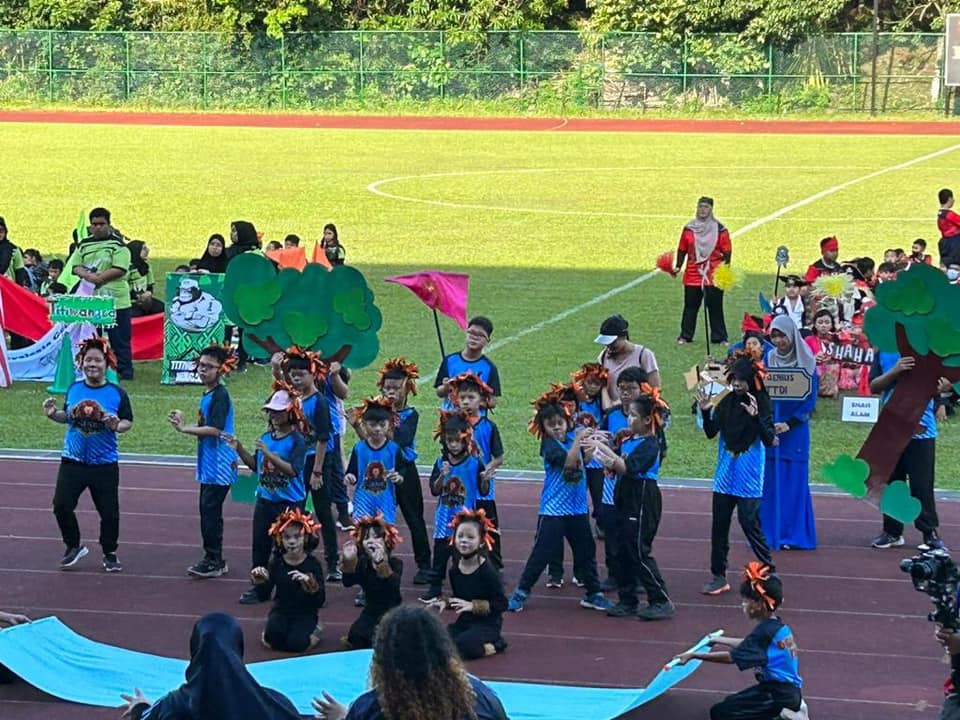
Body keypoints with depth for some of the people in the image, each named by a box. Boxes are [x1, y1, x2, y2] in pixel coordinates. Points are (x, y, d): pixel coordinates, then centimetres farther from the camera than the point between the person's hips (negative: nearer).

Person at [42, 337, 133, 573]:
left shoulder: (117, 393, -7)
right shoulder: (74, 389, 2)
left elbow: (128, 421, -2)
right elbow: (67, 417, 13)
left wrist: (118, 426, -24)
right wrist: (53, 414, -8)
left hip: (104, 465, -2)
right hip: (73, 462, 2)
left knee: (109, 511, 4)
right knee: (61, 505, -4)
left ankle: (110, 554, 25)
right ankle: (73, 547, 18)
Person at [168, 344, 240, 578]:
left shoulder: (220, 395, -14)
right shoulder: (207, 394, 15)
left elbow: (215, 429, -22)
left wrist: (185, 429, -18)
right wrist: (183, 423, 8)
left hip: (220, 465, -10)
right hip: (208, 465, 10)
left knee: (210, 510, -9)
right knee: (207, 511, 12)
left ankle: (214, 561, -4)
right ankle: (213, 559, 18)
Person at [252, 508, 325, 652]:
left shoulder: (313, 564, -11)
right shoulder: (277, 562, -4)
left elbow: (320, 601, -18)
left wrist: (309, 583, -37)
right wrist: (259, 581, -25)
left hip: (305, 613, -1)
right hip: (281, 611, 1)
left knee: (296, 643, -26)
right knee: (273, 638, -28)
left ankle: (314, 630, 5)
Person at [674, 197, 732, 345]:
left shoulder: (720, 229, -2)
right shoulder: (689, 228, 6)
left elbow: (727, 252, -2)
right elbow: (682, 250, 11)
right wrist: (678, 266, 1)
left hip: (714, 276, -2)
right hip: (692, 275, 2)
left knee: (715, 306, 1)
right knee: (690, 305, 7)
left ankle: (719, 337, 8)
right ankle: (685, 336, 15)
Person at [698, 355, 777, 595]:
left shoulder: (761, 403, -10)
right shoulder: (727, 402, 3)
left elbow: (769, 440, -17)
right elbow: (711, 432, 5)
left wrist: (755, 417, -31)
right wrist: (706, 411, -11)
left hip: (749, 476, -5)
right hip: (726, 473, 5)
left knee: (749, 522, -5)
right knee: (719, 524, 7)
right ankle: (718, 576, 15)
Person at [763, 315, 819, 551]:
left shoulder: (806, 363, -2)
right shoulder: (768, 361, 6)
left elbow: (810, 399, -5)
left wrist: (789, 423, -14)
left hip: (795, 429, -2)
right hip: (769, 428, 2)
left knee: (794, 480, -1)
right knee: (769, 480, 1)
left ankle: (794, 534, 4)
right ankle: (769, 533, 6)